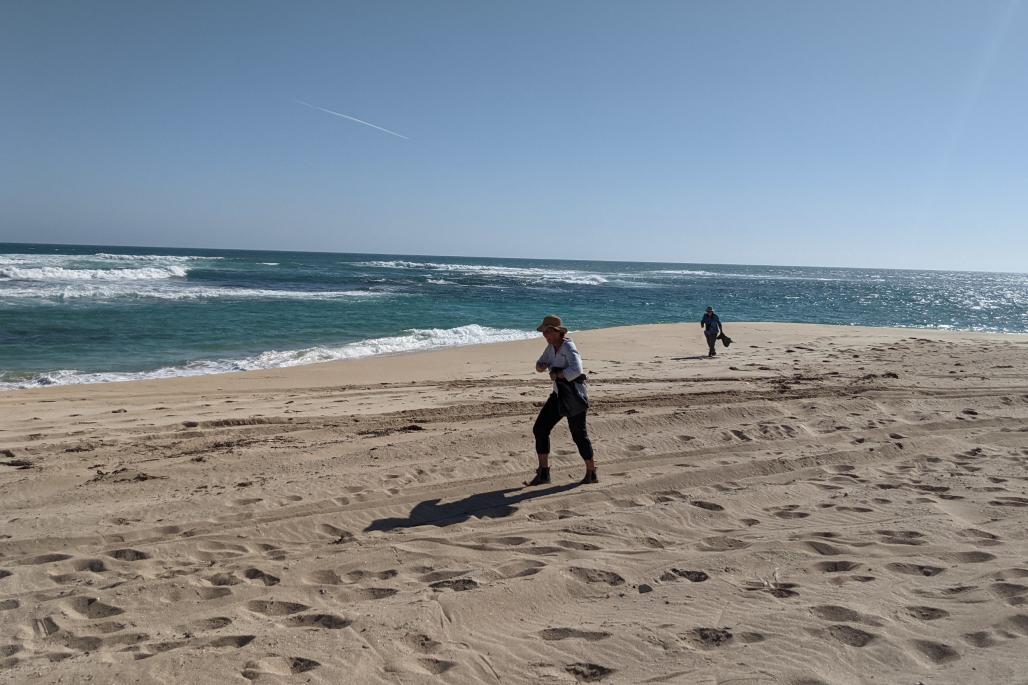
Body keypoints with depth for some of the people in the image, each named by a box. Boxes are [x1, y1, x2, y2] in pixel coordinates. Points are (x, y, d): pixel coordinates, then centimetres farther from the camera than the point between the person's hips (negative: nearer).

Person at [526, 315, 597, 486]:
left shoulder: (568, 347, -20)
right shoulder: (551, 346, 7)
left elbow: (576, 370, -36)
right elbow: (541, 364, 19)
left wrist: (557, 374, -22)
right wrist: (541, 366, -5)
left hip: (574, 396, -9)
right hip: (559, 395, 9)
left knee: (579, 435, 1)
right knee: (540, 429, 4)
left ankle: (591, 473, 21)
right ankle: (543, 473, 11)